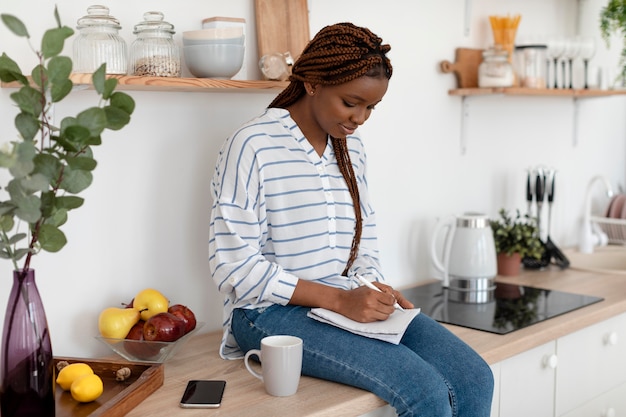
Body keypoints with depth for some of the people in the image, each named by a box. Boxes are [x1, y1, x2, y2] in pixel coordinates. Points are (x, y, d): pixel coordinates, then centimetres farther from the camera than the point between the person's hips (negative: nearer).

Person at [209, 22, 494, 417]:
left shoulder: (352, 148, 11)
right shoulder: (253, 145, -11)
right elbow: (235, 265, -15)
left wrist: (376, 289, -4)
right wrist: (339, 299, -20)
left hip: (349, 302, 7)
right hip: (273, 311, -6)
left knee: (474, 379, -13)